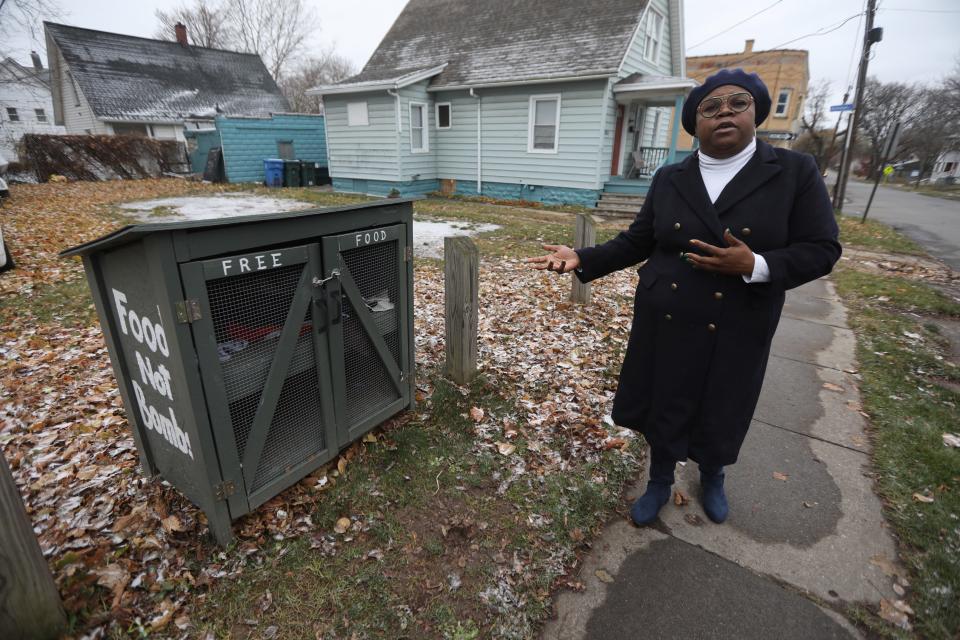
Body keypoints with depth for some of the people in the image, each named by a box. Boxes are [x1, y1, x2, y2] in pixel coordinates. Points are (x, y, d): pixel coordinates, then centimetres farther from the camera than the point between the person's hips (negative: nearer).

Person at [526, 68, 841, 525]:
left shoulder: (795, 172, -5)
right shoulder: (668, 179, 2)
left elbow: (820, 250, -7)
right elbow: (636, 242, 3)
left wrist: (754, 266, -24)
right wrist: (582, 259, -11)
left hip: (733, 330, -1)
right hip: (663, 323, 2)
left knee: (720, 414, 17)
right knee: (662, 407, 14)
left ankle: (712, 477, 50)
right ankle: (660, 482, 41)